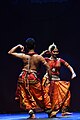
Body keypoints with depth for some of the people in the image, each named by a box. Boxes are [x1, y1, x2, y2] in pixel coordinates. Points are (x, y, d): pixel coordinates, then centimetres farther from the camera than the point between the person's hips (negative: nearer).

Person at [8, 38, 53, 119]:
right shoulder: (39, 57, -6)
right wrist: (49, 78, 5)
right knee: (39, 95, 12)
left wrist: (18, 46, 15)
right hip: (33, 78, 0)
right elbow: (47, 67, -5)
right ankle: (49, 111, 20)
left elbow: (10, 52, 7)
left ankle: (31, 111, 1)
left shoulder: (23, 56, -4)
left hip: (23, 78, 1)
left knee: (26, 97, 11)